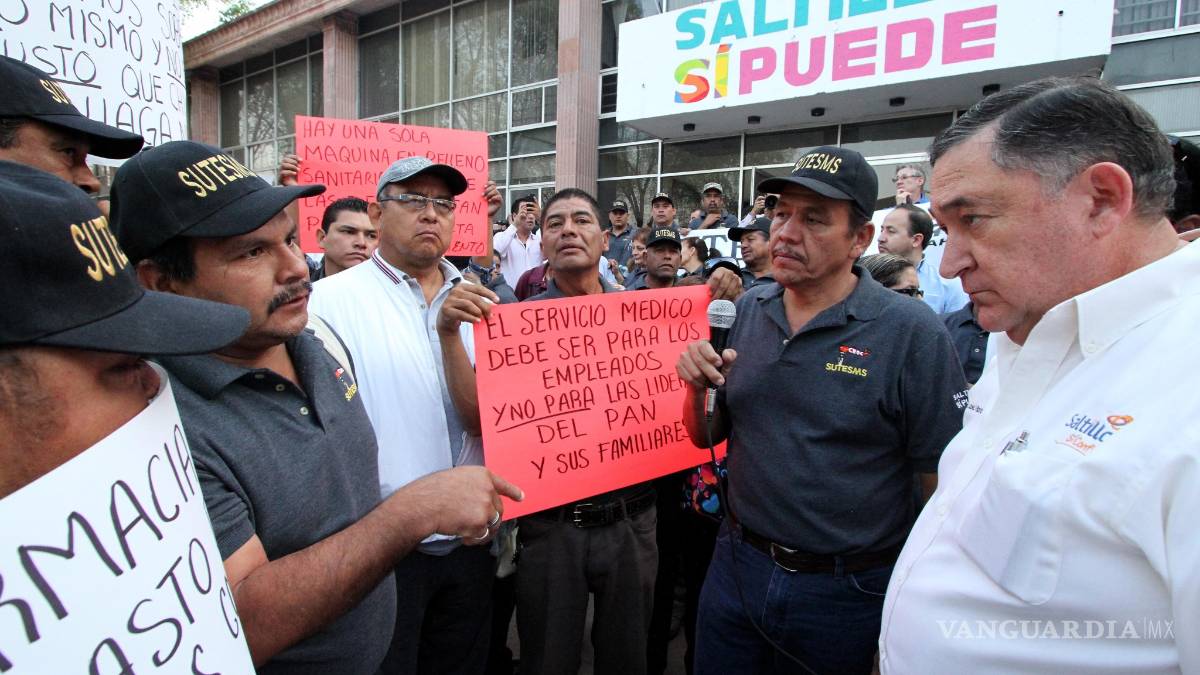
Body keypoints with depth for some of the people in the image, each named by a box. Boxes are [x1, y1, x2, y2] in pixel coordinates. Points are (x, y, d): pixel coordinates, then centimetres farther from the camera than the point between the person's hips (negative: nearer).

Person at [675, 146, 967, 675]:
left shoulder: (912, 333, -16)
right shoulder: (747, 310, 0)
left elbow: (946, 486, -12)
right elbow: (705, 437, 7)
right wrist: (696, 387, -13)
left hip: (843, 592, -4)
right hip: (736, 564, 5)